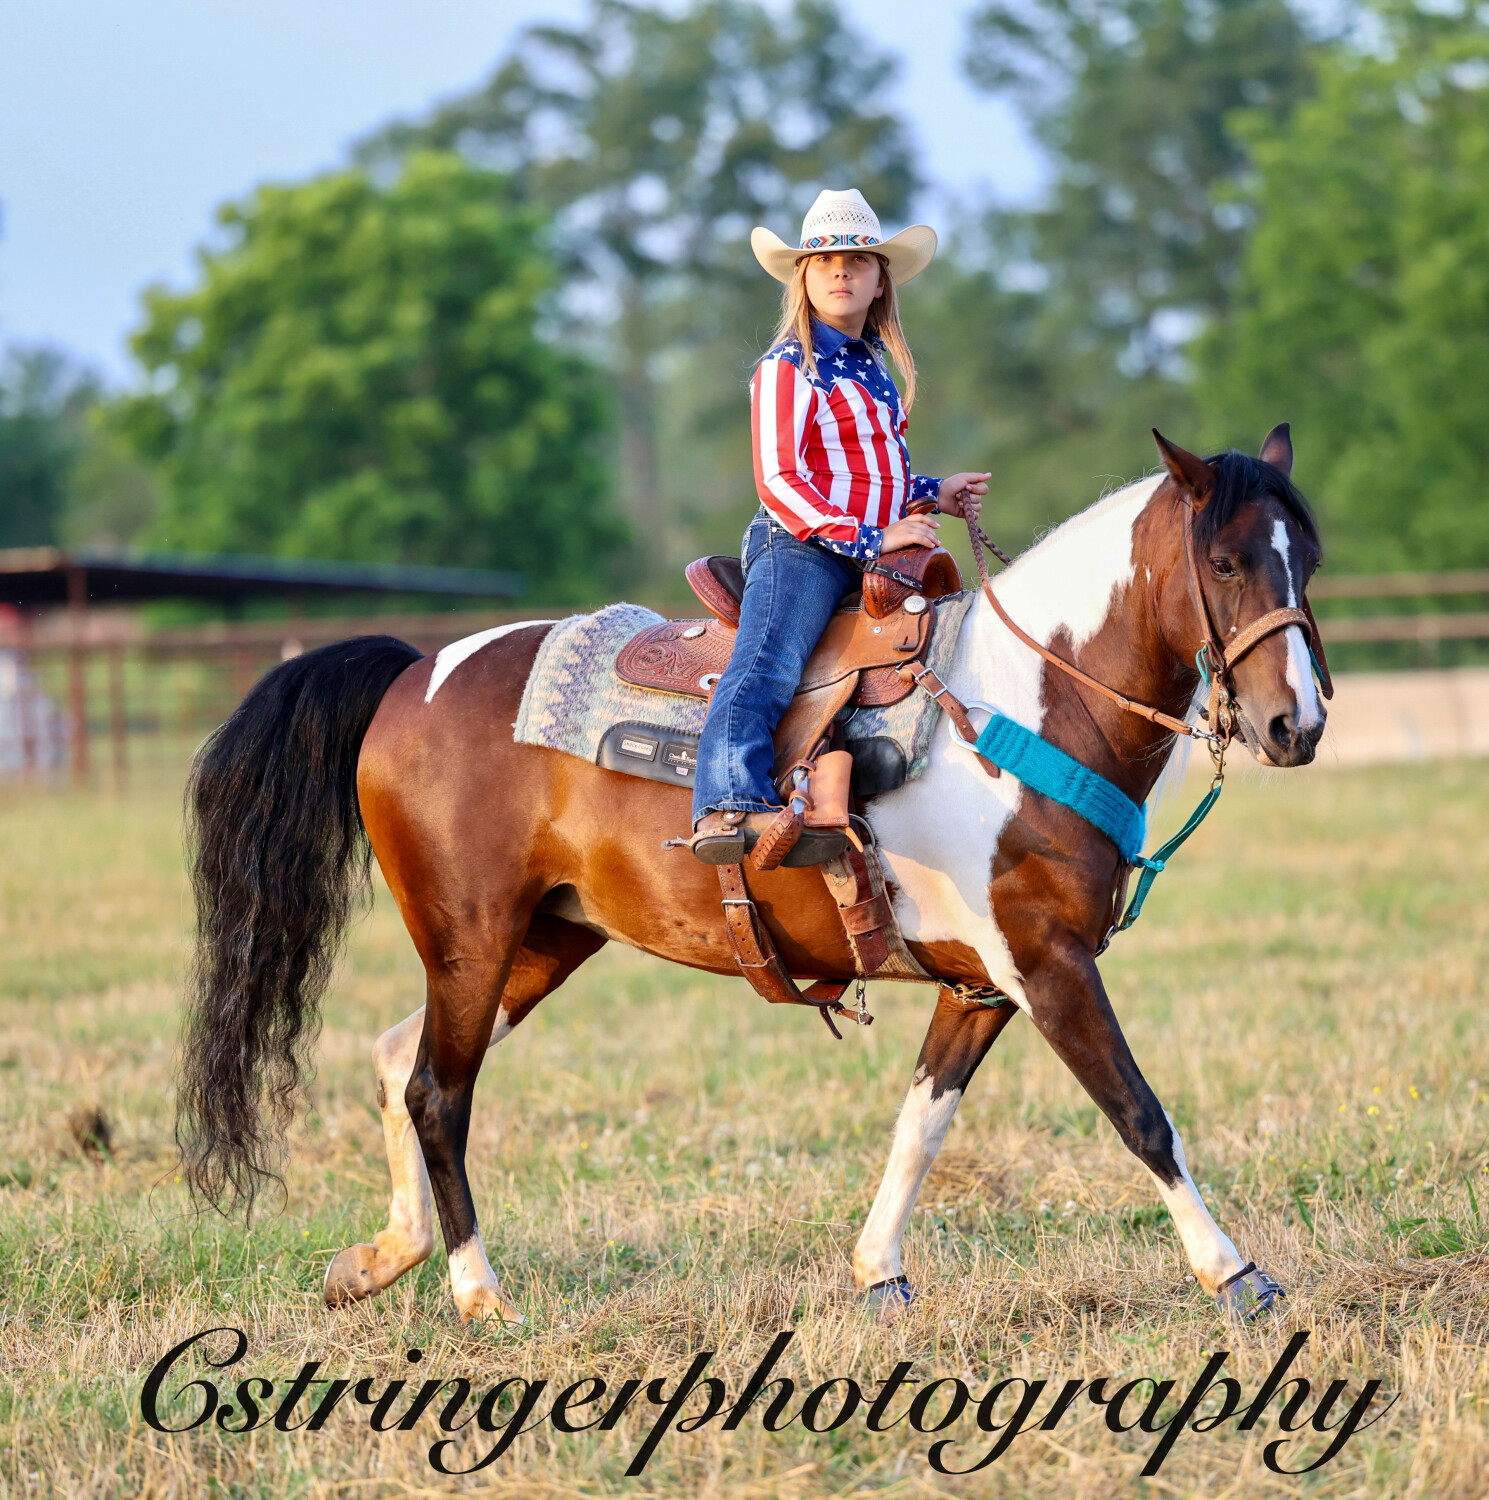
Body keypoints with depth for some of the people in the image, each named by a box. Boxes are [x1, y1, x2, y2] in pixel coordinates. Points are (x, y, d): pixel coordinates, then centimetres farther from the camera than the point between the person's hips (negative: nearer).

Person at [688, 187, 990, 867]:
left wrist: (935, 493, 22)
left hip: (872, 551, 9)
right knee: (766, 667, -29)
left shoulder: (872, 368, 23)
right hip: (802, 548, -9)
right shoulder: (788, 368, -3)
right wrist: (867, 538, -18)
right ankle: (729, 806, -50)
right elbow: (780, 481, -12)